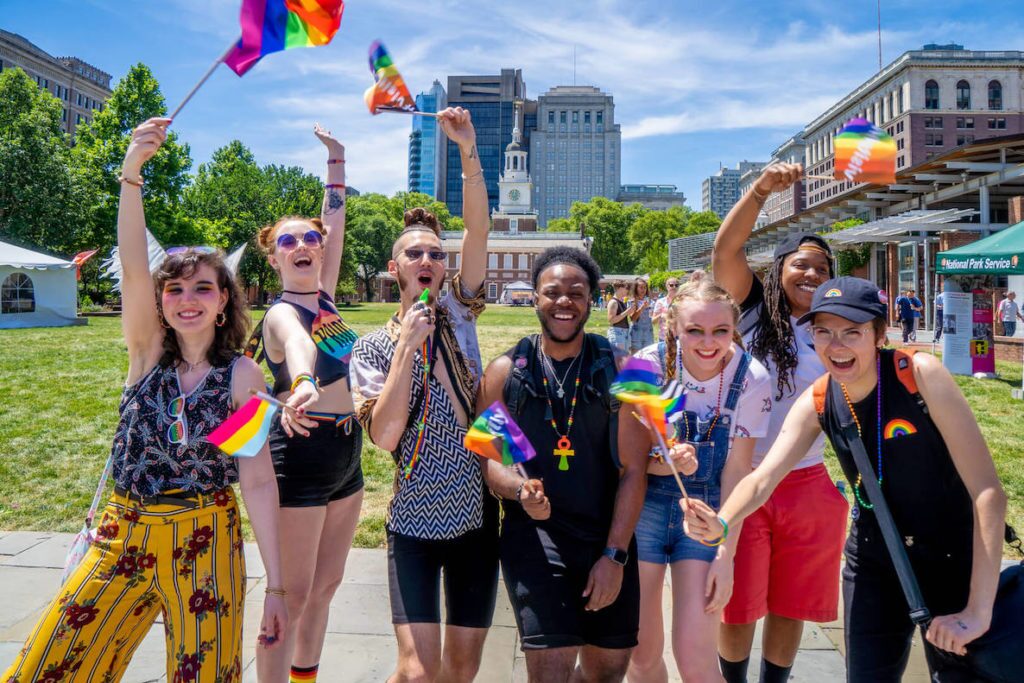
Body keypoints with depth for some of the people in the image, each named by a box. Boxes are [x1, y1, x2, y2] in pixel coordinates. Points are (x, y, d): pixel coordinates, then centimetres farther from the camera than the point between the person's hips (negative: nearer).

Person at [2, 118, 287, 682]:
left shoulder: (242, 375, -8)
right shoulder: (147, 351, -2)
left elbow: (258, 480, -9)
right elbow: (133, 267, -18)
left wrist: (274, 585, -10)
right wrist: (131, 172, -32)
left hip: (204, 540, -2)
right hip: (124, 535, 3)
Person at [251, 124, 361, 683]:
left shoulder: (323, 297, 7)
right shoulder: (282, 314, -15)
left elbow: (335, 225, 15)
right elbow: (298, 345, -40)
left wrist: (336, 160, 18)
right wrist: (301, 388, -60)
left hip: (345, 454, 8)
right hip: (301, 454, -8)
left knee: (325, 586, 18)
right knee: (292, 595, 0)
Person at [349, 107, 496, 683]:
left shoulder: (459, 316, 3)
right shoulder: (373, 345, -2)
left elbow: (479, 230, -9)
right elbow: (384, 435, -16)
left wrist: (469, 151, -19)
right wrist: (407, 345, -18)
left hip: (476, 516, 3)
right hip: (415, 522, -2)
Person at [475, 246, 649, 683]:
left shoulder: (617, 370, -1)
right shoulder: (506, 372, 0)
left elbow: (632, 469, -2)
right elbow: (487, 456, 2)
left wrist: (614, 555, -7)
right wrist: (519, 489, -20)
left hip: (608, 537, 2)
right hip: (533, 533, -2)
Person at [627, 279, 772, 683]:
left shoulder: (751, 379, -13)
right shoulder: (650, 364, -14)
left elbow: (736, 470, -8)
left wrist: (726, 555, -10)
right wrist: (665, 462, -28)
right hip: (645, 505, 1)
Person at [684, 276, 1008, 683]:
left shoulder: (921, 374, -24)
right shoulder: (816, 403, -11)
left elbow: (988, 492, -25)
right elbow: (762, 478, -16)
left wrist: (978, 611, -28)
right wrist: (720, 523, -37)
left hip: (954, 558, -3)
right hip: (874, 560, 3)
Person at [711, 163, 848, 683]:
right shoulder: (752, 309, -2)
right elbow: (726, 249, -17)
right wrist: (761, 189, -28)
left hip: (806, 485, 3)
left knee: (790, 607, 16)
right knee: (737, 606, 11)